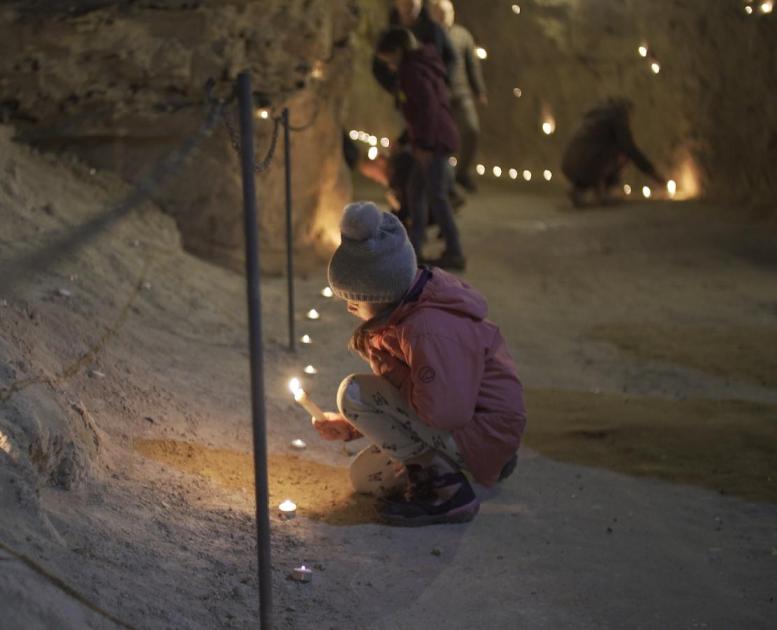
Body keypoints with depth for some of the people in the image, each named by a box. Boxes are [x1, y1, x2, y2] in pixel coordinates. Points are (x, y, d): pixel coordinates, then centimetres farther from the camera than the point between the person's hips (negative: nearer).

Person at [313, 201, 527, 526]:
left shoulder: (428, 331, -31)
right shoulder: (401, 311, 2)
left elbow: (445, 412, -35)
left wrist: (389, 370, -20)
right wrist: (349, 426, 5)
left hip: (481, 433, -10)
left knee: (354, 392, -21)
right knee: (364, 477, 19)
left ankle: (444, 488, -15)